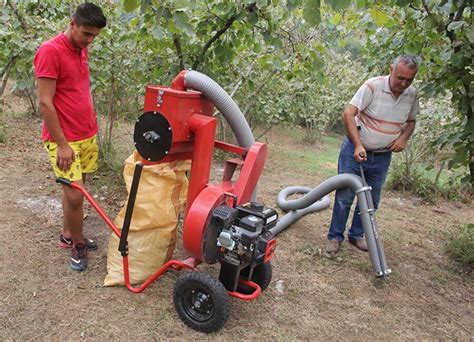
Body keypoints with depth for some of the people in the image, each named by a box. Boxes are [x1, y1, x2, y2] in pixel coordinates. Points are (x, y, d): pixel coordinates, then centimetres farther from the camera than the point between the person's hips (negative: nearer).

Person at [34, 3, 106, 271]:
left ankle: (68, 235, 29)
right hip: (64, 140, -7)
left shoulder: (82, 50, 10)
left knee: (75, 189, 14)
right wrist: (62, 144, -18)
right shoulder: (50, 51, -15)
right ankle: (78, 245, 14)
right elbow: (45, 103, -17)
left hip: (88, 135, 7)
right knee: (75, 195, -6)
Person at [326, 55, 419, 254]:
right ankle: (335, 237, 14)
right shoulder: (373, 86, -18)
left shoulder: (412, 95, -1)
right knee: (345, 196, 0)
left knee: (371, 200, 13)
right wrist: (358, 145, -28)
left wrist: (403, 137, -6)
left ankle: (356, 235, 30)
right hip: (355, 150, -5)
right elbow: (348, 114, -22)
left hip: (382, 157, 5)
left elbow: (410, 121, 15)